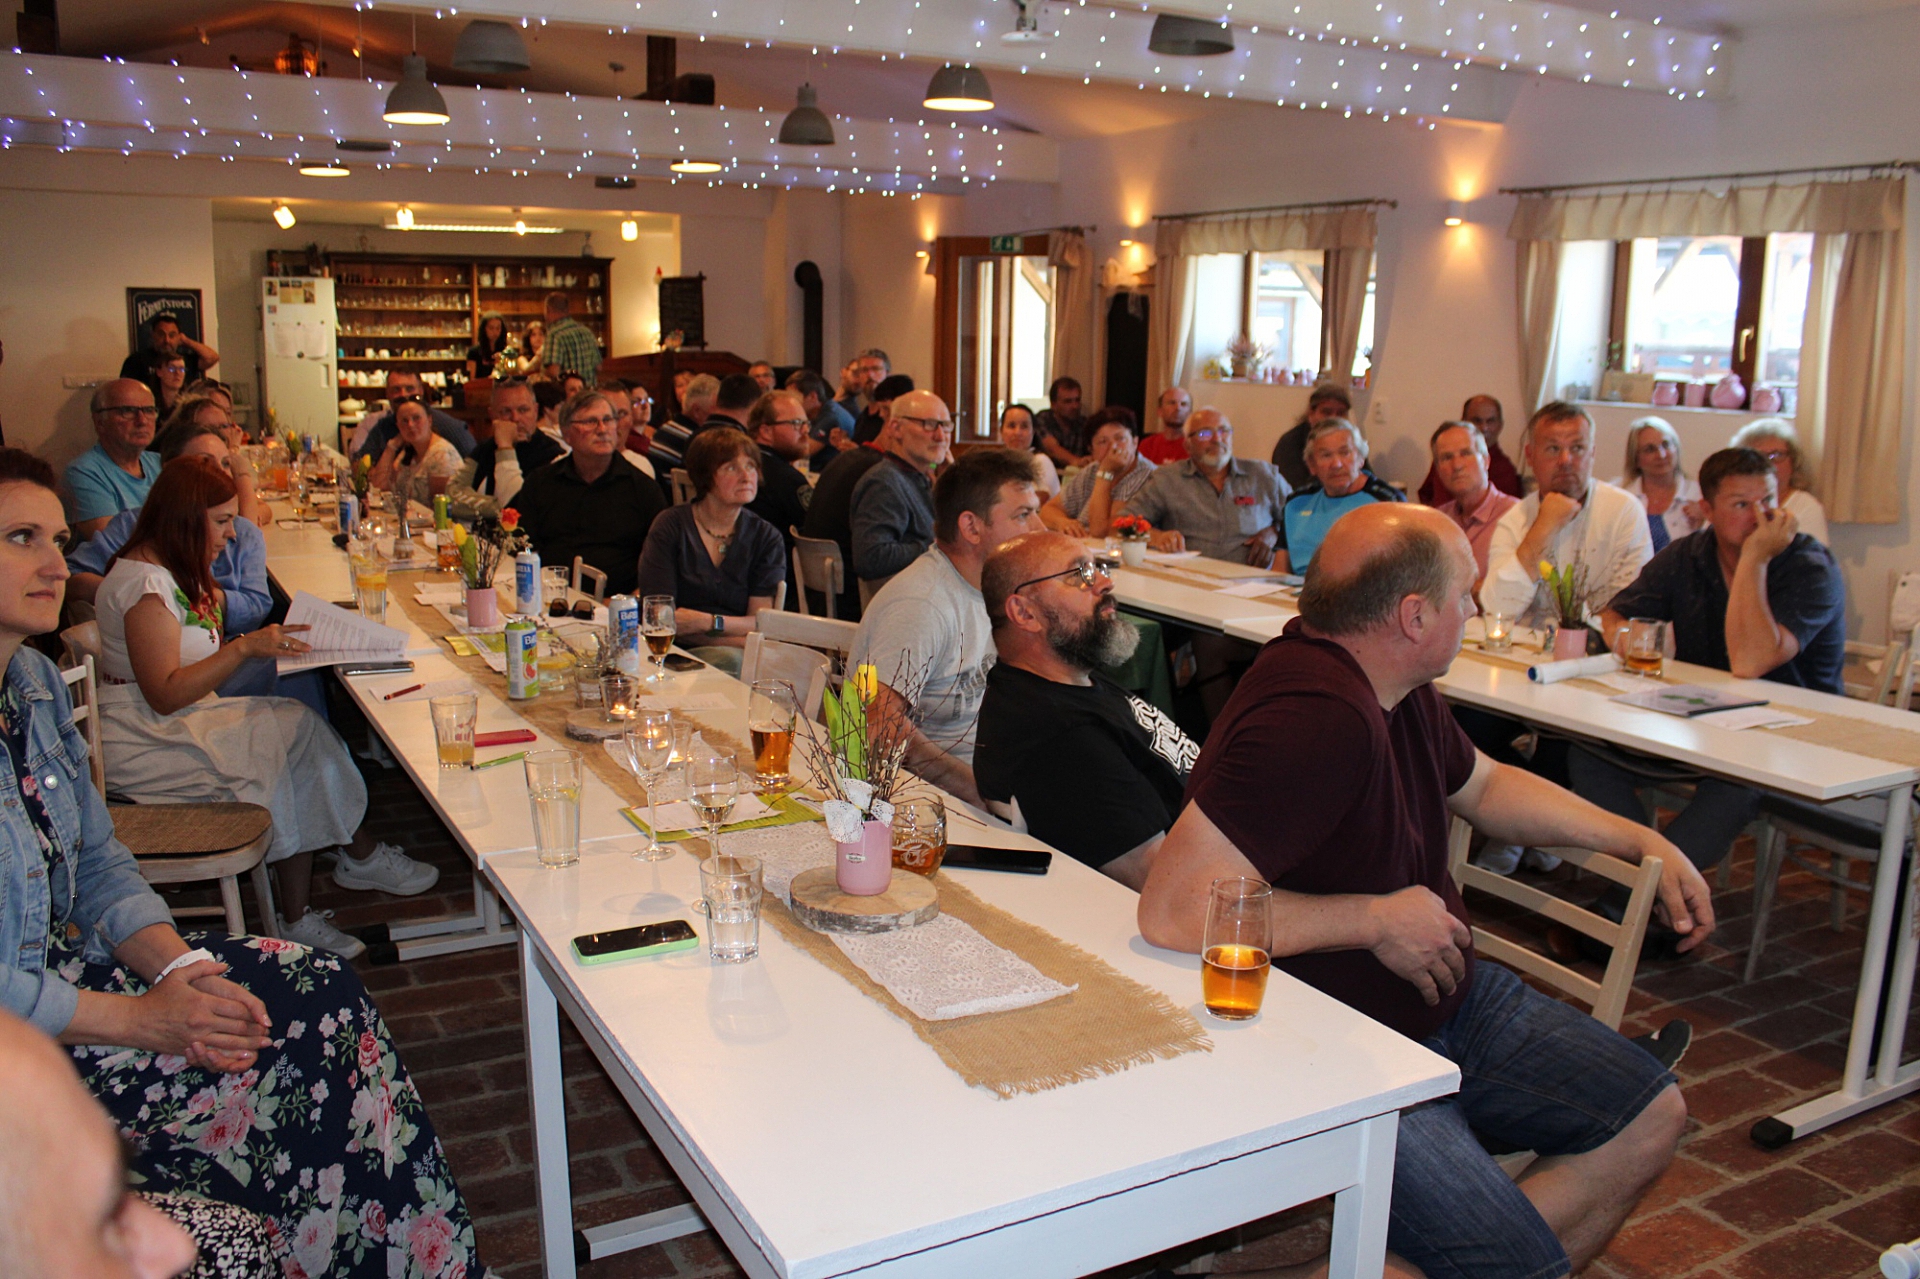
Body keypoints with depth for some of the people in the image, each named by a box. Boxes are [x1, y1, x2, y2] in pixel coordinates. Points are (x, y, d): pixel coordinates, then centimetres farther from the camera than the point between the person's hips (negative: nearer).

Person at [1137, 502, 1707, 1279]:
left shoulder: (1394, 688, 1)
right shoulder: (1315, 718, -31)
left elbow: (1482, 785, 23)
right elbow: (1174, 909, -38)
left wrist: (1643, 842, 19)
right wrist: (1380, 920, -27)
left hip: (1447, 999, 10)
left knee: (1651, 1117, 12)